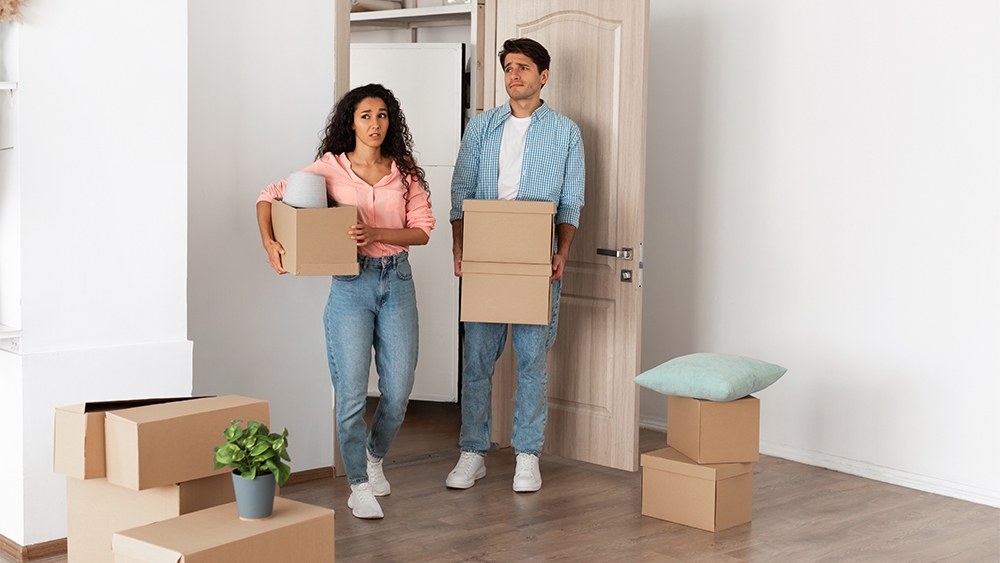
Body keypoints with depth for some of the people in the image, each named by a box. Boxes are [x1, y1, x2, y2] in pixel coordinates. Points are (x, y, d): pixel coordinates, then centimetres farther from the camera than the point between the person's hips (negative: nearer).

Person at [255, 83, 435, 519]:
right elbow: (270, 197, 3)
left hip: (396, 281, 2)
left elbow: (422, 229, 0)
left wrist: (375, 233, -15)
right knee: (351, 391, -4)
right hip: (350, 285, -2)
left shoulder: (405, 172, 5)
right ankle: (358, 486, 11)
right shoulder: (329, 169, 0)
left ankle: (375, 456, 34)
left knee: (398, 389, 4)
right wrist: (269, 242, -12)